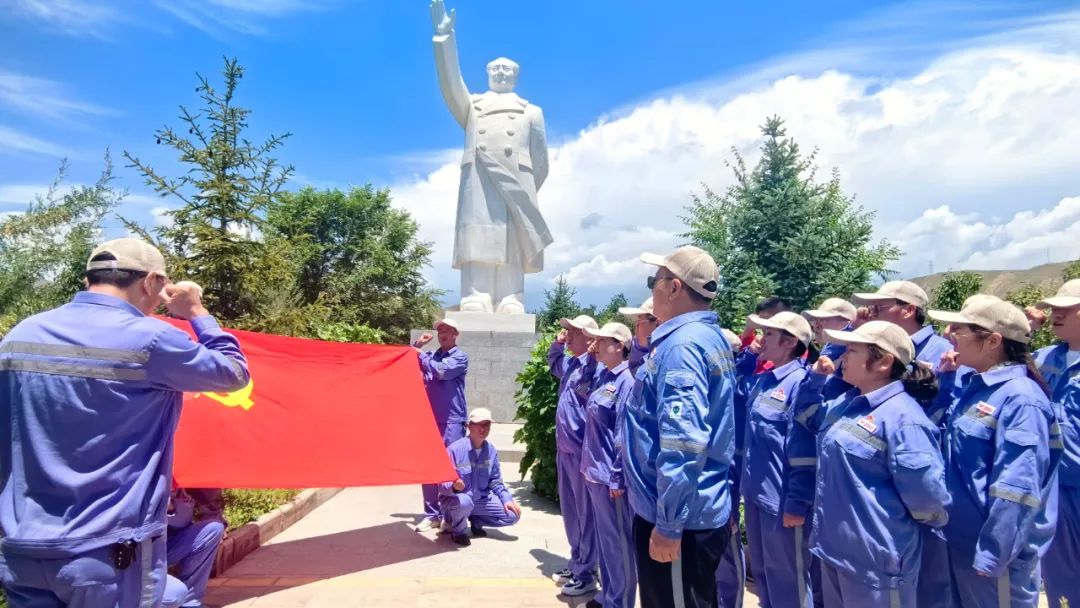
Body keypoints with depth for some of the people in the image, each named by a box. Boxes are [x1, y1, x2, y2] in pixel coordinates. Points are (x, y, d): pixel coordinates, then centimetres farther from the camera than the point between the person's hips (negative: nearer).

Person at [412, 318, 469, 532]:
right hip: (429, 419, 5)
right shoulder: (430, 356, 15)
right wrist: (416, 346, 1)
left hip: (452, 421, -5)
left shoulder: (460, 357, 0)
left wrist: (421, 355, -9)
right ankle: (432, 515, 15)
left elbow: (442, 371, -17)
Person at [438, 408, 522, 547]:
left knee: (513, 514, -7)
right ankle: (458, 530, -5)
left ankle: (475, 521, 16)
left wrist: (507, 499, -8)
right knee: (464, 502, -40)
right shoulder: (455, 449, -20)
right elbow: (442, 484, -20)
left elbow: (496, 482, 8)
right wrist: (453, 486, -42)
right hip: (455, 500, -5)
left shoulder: (491, 451, -2)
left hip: (480, 499, 5)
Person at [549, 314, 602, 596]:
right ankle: (577, 563, 32)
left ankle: (586, 573, 13)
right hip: (564, 447, 10)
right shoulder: (568, 363, 12)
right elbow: (552, 363, 35)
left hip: (580, 449, -9)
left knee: (585, 512, 2)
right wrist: (557, 343, 19)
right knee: (570, 510, 18)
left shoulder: (592, 365, -16)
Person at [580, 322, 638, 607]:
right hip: (594, 472, 9)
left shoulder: (627, 380, -16)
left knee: (618, 542, 5)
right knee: (604, 539, 19)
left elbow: (625, 433, -19)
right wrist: (589, 465, 15)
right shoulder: (602, 376, 10)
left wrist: (618, 477, -19)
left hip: (610, 476, -9)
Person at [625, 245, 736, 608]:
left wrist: (668, 524, -24)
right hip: (703, 512, 10)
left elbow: (683, 442, -28)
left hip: (681, 518, -10)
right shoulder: (711, 337, 10)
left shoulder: (682, 343, -21)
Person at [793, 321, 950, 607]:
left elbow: (925, 492, -24)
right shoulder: (846, 403, 8)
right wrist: (816, 377, 9)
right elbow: (807, 416, 26)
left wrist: (896, 525, -5)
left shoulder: (902, 416, -20)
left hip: (875, 560, -9)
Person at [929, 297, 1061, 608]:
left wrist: (991, 555, -21)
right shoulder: (975, 386, 6)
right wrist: (943, 378, 7)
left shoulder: (1020, 399, -19)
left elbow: (1018, 489, -23)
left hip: (994, 550, -8)